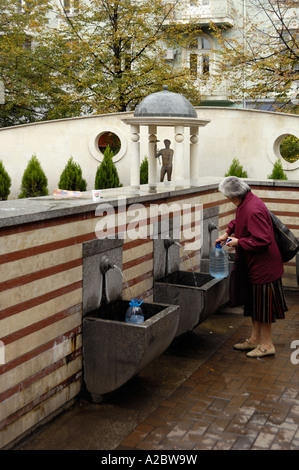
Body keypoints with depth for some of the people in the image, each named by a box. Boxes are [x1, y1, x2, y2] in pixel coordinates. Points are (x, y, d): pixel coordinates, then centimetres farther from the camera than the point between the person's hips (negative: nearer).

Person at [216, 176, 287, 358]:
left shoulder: (253, 210, -27)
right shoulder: (246, 203, 4)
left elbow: (263, 240, -29)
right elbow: (239, 221, 27)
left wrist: (238, 242, -19)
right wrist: (227, 233, 16)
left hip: (263, 266, -10)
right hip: (254, 263, 10)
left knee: (263, 304, 1)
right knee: (254, 302, 18)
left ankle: (267, 345, 15)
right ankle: (255, 339, 31)